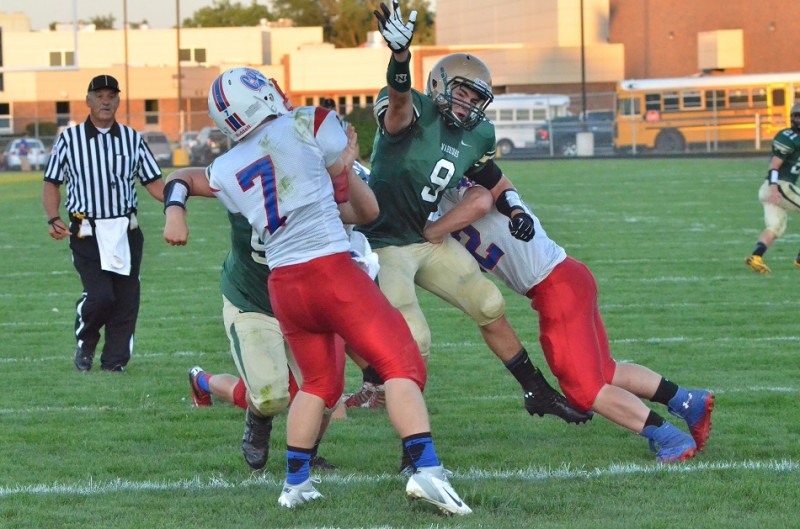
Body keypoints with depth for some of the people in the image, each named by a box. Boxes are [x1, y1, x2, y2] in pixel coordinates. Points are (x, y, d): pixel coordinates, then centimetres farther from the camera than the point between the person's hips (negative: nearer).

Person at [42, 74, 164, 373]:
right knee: (100, 295, -15)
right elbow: (52, 183, 6)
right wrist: (53, 219, -9)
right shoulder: (69, 140, 1)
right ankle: (85, 343, 14)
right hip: (87, 233, -3)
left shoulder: (133, 140, 8)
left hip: (126, 231, 3)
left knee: (126, 301, 1)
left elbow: (153, 182, 10)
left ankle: (114, 362, 13)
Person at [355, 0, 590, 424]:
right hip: (384, 243, -8)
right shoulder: (413, 112, -18)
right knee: (412, 342, -16)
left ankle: (537, 393, 28)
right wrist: (400, 54, -64)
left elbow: (490, 177, 23)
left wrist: (514, 209, 4)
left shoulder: (476, 137, 4)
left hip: (430, 240, 8)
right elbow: (398, 98, -43)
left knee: (489, 308, 11)